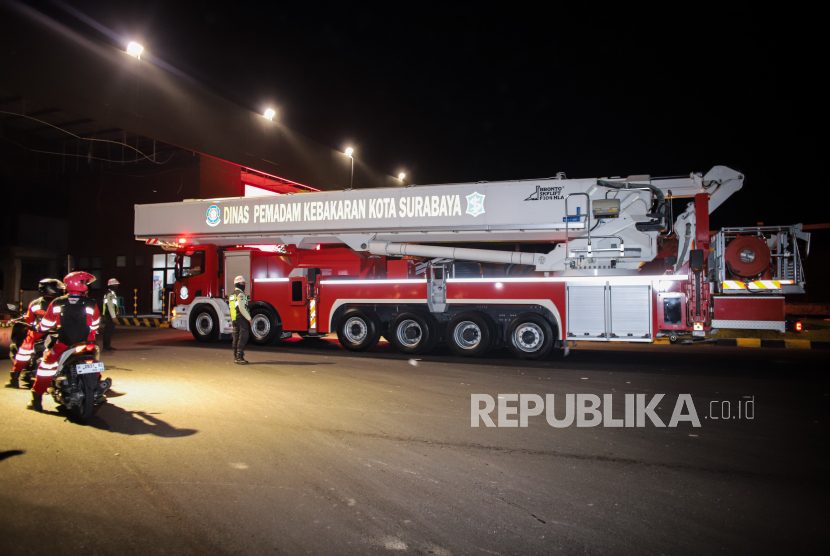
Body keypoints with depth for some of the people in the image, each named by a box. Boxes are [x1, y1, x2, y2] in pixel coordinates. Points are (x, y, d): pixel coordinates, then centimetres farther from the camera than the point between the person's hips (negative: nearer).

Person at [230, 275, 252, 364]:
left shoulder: (232, 294, 20)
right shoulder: (240, 294, -11)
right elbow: (242, 308, -18)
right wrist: (249, 318, -15)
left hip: (235, 319, 10)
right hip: (241, 319, -10)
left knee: (236, 338, 11)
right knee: (242, 338, -10)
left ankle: (236, 357, 14)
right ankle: (239, 357, -13)